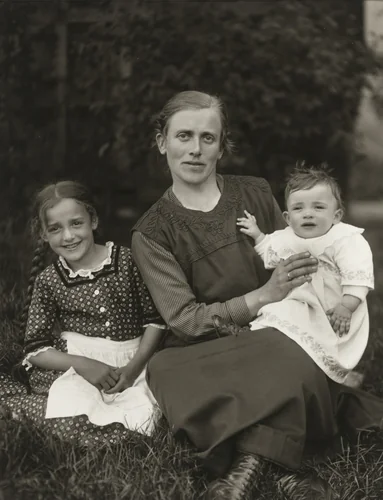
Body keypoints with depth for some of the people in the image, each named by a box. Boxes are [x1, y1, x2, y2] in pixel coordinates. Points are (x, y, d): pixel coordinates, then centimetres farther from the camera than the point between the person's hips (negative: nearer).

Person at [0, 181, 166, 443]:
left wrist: (135, 366, -12)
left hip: (129, 364, 1)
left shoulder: (126, 261, -2)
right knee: (69, 424, -30)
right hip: (73, 367, -1)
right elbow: (35, 349, 0)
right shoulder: (48, 281, 2)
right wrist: (83, 365, -16)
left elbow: (155, 320, 2)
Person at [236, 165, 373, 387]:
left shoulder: (347, 240, -15)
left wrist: (346, 306, -32)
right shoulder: (286, 239, 7)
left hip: (335, 313, -7)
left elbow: (357, 277, -23)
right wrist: (258, 236, 15)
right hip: (299, 308, 7)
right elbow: (270, 257, 27)